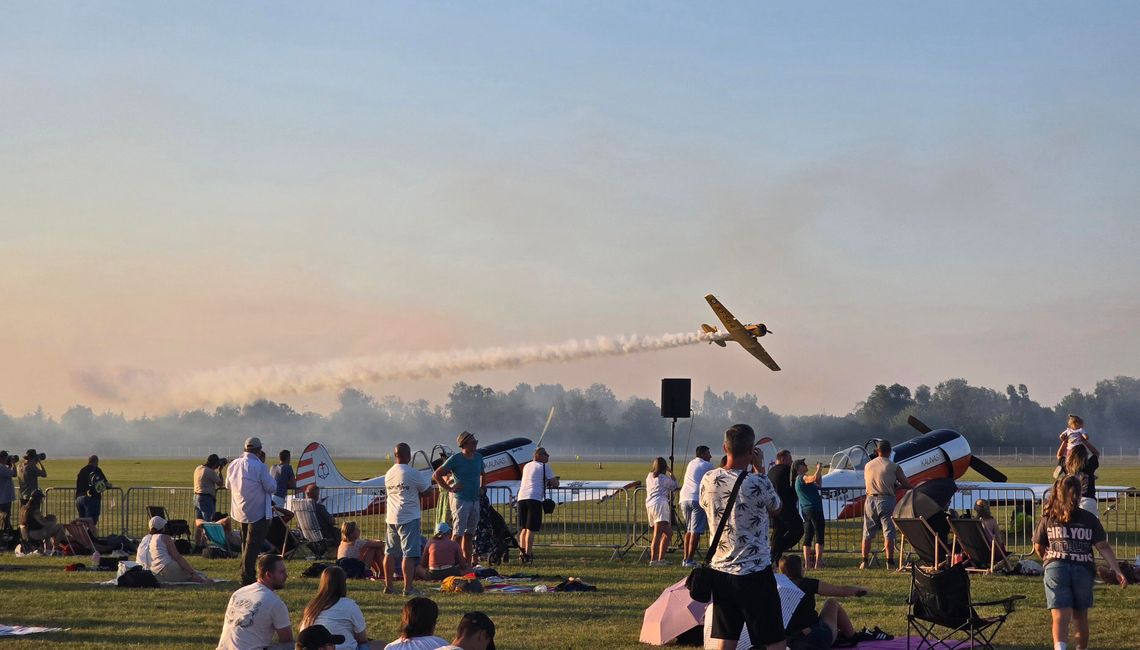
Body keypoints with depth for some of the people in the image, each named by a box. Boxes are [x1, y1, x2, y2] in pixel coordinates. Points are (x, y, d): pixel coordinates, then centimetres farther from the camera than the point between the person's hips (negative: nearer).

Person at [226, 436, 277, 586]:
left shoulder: (233, 464, 3)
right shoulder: (259, 466, -19)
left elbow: (228, 485, 14)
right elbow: (271, 487, -15)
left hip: (240, 511, 7)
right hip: (258, 511, -7)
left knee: (246, 544, 19)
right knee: (253, 545, -3)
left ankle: (246, 575, 24)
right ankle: (247, 576, -6)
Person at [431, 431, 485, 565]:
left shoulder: (478, 457, 10)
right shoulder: (455, 459, -9)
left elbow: (482, 474, 31)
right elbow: (436, 475, -9)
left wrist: (481, 488, 16)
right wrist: (450, 488, -11)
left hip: (475, 500, 7)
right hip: (460, 500, -7)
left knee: (469, 534, 10)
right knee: (458, 534, -9)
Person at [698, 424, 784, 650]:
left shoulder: (708, 480, -2)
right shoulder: (758, 484, -16)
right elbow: (776, 510, 4)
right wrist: (760, 469, 6)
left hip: (721, 570, 5)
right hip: (755, 572, -5)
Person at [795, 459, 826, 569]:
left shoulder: (800, 480, 21)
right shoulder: (802, 477, -10)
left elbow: (818, 484, 28)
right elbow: (815, 478, -30)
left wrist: (820, 471, 20)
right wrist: (819, 469, -11)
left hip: (806, 510, 10)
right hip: (814, 509, -10)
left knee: (808, 537, 9)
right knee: (819, 536, -9)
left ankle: (807, 563, 8)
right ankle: (818, 563, -13)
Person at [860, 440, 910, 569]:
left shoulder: (868, 466, 8)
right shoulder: (893, 467, -4)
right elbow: (907, 485, -1)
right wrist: (897, 485, 22)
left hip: (870, 499, 4)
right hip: (886, 499, -4)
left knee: (867, 532, 10)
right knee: (888, 532, -1)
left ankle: (865, 561, 11)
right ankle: (890, 561, -4)